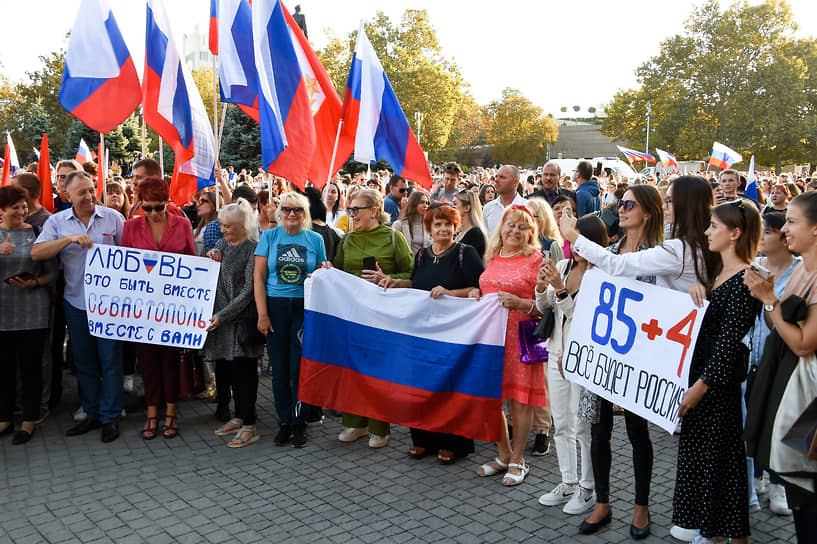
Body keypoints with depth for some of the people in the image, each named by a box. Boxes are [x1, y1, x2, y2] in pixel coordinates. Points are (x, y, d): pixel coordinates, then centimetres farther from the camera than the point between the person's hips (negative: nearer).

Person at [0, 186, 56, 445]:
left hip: (33, 313, -2)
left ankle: (29, 421, 16)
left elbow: (52, 272, 2)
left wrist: (32, 283, -16)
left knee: (30, 366, 3)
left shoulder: (36, 233, 1)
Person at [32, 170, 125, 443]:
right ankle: (92, 413, 25)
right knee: (83, 361, 12)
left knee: (110, 359, 1)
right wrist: (69, 239, -20)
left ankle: (110, 417, 11)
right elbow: (36, 254, -8)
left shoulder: (113, 217, 0)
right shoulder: (57, 222, 4)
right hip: (75, 301, 3)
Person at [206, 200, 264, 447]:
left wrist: (223, 315, -18)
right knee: (229, 368, 12)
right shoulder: (222, 244, 12)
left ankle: (249, 426, 5)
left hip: (242, 319, -7)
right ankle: (239, 417, 25)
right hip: (220, 318, 7)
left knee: (243, 370, -3)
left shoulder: (253, 250, -10)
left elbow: (248, 290, -14)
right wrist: (210, 257, 0)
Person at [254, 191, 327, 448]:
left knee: (299, 368, 0)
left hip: (305, 308, 0)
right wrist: (262, 314, -6)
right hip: (275, 306, 0)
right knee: (279, 369, 5)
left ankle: (299, 423, 14)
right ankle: (284, 422, 19)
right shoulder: (269, 236, 4)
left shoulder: (315, 239, 6)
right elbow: (259, 276, 1)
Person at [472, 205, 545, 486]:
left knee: (519, 398, 1)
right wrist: (476, 293, 7)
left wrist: (520, 302, -21)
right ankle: (503, 454, 26)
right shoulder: (492, 259, 13)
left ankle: (517, 460, 16)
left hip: (520, 337, -5)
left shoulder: (536, 259, -4)